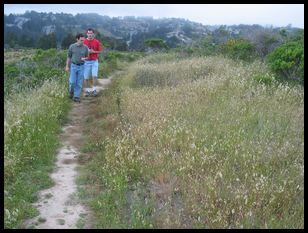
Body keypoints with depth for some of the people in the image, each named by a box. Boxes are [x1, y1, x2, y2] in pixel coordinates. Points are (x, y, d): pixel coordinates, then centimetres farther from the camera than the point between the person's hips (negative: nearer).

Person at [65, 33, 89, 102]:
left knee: (79, 83, 1)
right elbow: (69, 57, 4)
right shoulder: (72, 46, -4)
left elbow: (87, 57, 9)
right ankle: (71, 91, 26)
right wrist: (67, 66, 3)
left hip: (81, 66, 1)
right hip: (73, 66, -1)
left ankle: (76, 96, 9)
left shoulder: (85, 47, -2)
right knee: (72, 82, -4)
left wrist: (84, 58, -14)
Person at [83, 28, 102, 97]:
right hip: (86, 61, 1)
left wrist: (93, 52, -11)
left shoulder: (97, 42, 1)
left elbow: (99, 51, 6)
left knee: (94, 76, -13)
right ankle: (87, 91, 16)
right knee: (86, 77, 3)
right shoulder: (84, 42, 1)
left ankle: (94, 90, -1)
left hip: (94, 61, 0)